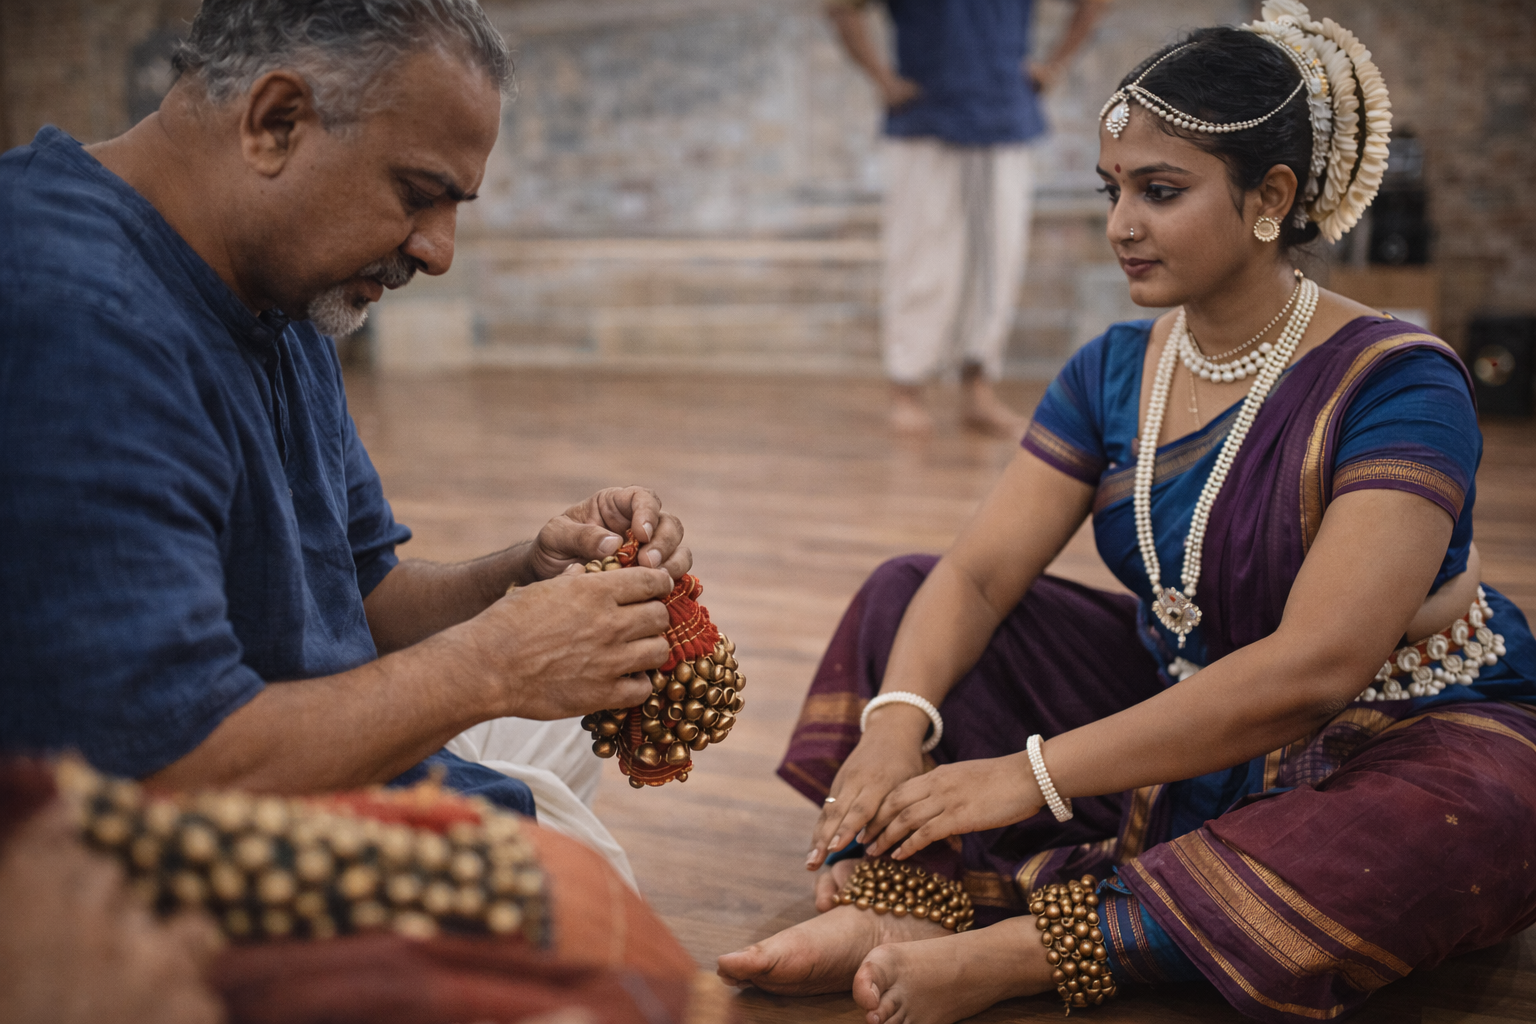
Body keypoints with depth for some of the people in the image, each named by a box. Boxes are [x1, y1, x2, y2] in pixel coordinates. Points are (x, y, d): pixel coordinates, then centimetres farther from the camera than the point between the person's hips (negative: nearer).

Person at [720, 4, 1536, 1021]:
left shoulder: (1396, 384, -21)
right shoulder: (1114, 372, -1)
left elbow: (1315, 666, -31)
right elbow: (978, 573, -6)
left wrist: (1033, 776, -33)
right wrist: (897, 718, -28)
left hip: (1401, 736, -5)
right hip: (1178, 706, 6)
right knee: (903, 596, -1)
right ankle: (900, 903, -26)